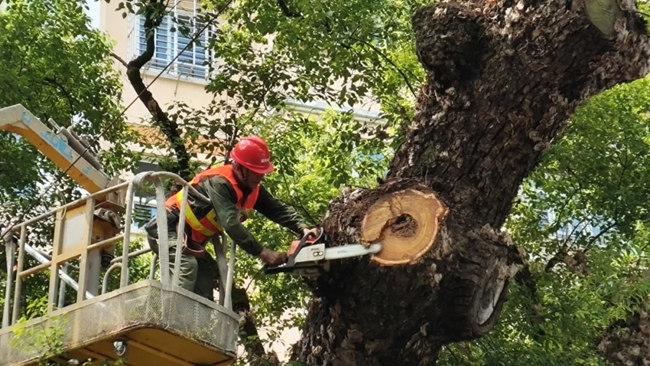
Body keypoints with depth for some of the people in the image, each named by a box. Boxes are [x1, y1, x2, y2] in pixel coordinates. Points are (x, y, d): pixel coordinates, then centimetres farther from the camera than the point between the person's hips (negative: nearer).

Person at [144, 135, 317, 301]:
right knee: (187, 268, -33)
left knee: (203, 292, 1)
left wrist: (303, 229, -22)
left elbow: (279, 209, -4)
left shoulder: (252, 188, -1)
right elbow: (231, 224, -36)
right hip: (168, 228, -10)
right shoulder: (219, 182, -28)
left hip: (191, 240, 10)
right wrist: (262, 253, -38)